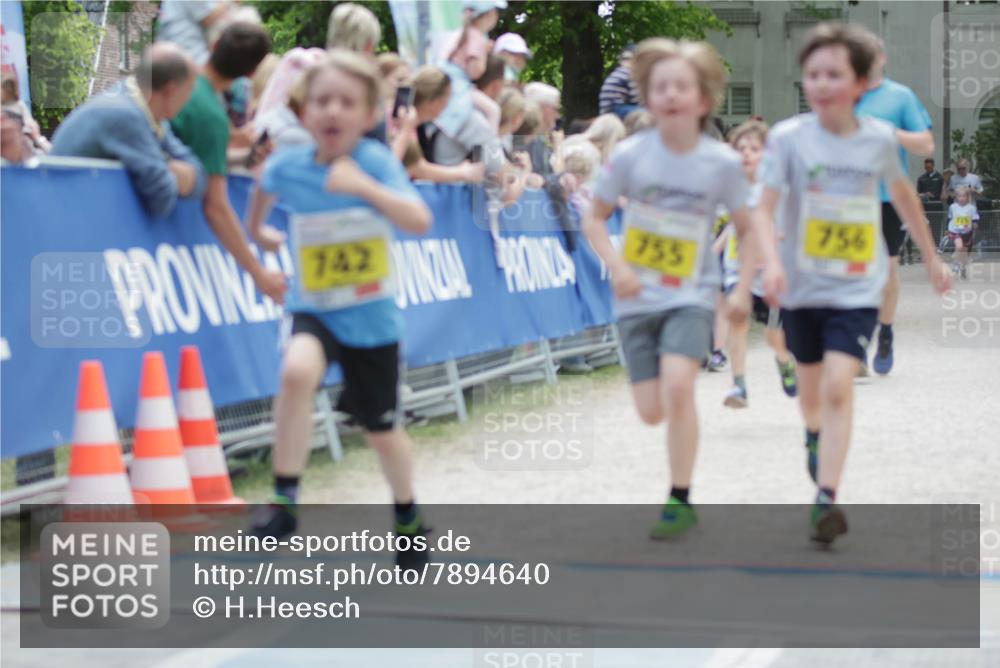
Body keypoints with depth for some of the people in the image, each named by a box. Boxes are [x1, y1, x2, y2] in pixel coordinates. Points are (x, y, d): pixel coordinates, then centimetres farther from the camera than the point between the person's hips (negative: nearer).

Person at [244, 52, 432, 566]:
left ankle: (408, 518, 43)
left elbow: (420, 221, -28)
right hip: (313, 310, 0)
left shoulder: (375, 161, -15)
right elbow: (266, 184, 16)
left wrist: (363, 186, -36)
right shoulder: (287, 166, -9)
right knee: (297, 372, -34)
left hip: (372, 318, 0)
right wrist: (256, 229, 27)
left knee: (382, 430, 13)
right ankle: (284, 500, -22)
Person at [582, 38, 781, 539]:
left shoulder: (721, 163, -7)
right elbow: (594, 219, 2)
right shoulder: (630, 155, -7)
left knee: (678, 385, -24)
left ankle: (680, 501, -13)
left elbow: (747, 228, 6)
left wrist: (742, 288, -3)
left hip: (691, 296, -2)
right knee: (651, 412, -1)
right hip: (638, 298, 2)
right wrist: (616, 266, -13)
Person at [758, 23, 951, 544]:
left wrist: (931, 258, 23)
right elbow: (765, 209, -16)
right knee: (811, 386, 19)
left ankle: (825, 499, -19)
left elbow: (903, 194, 14)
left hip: (857, 289, -1)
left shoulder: (880, 138, -4)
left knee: (838, 386, -17)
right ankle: (815, 437, 53)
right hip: (802, 286, 1)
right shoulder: (788, 137, -10)